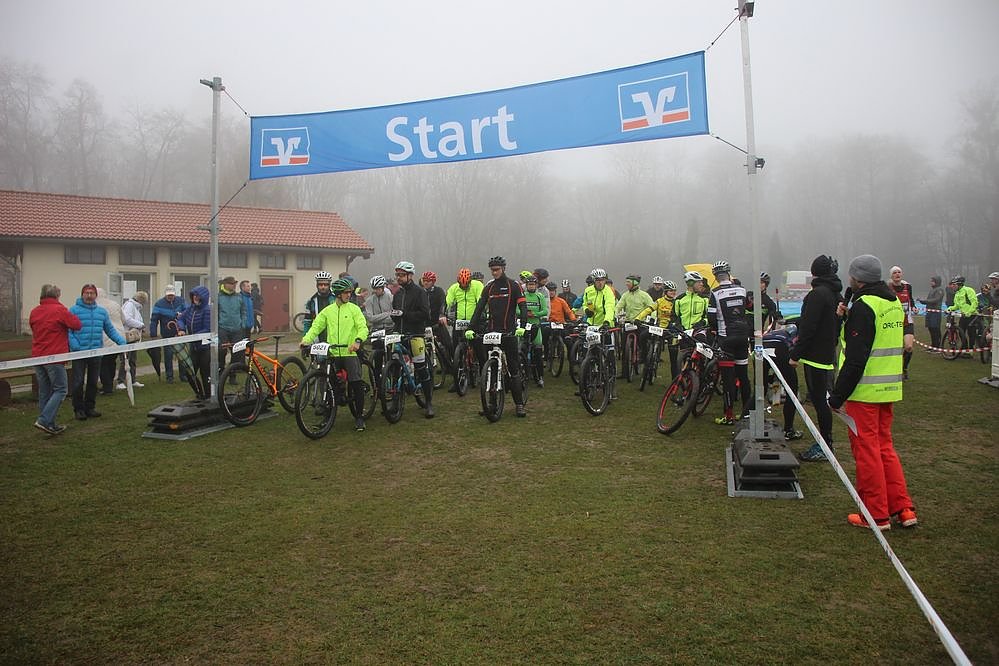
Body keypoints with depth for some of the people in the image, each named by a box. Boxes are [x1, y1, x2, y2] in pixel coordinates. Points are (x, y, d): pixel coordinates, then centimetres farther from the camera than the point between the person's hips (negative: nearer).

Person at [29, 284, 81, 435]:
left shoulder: (34, 312, 10)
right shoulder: (59, 310, -10)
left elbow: (35, 330, 21)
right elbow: (77, 325, -8)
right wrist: (71, 316, 9)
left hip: (37, 356, 7)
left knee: (44, 392, 11)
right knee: (60, 390, 0)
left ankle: (50, 425, 15)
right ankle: (44, 420, -12)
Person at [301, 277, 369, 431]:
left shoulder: (354, 309, 3)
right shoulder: (327, 311, 11)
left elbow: (363, 327, -7)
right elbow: (316, 326, 5)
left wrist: (358, 340, -26)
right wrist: (306, 339, -13)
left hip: (350, 352, -2)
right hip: (332, 354, 3)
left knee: (356, 383, -11)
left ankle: (359, 416, 4)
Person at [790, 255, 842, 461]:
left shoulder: (817, 294, -17)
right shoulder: (836, 295, 13)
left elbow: (809, 327, -20)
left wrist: (795, 354, -16)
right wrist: (800, 339, 26)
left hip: (815, 355, -9)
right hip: (829, 354, 9)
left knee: (818, 399, -3)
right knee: (821, 398, 15)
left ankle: (825, 446, 2)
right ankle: (825, 442, 22)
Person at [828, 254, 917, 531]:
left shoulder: (863, 306, -15)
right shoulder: (894, 303, 12)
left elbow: (856, 358, -20)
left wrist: (838, 396, -16)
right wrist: (847, 317, 14)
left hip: (865, 392, -9)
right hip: (889, 389, 9)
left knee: (867, 451, 1)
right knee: (884, 447, 17)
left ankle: (876, 515, 9)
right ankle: (903, 509, 19)